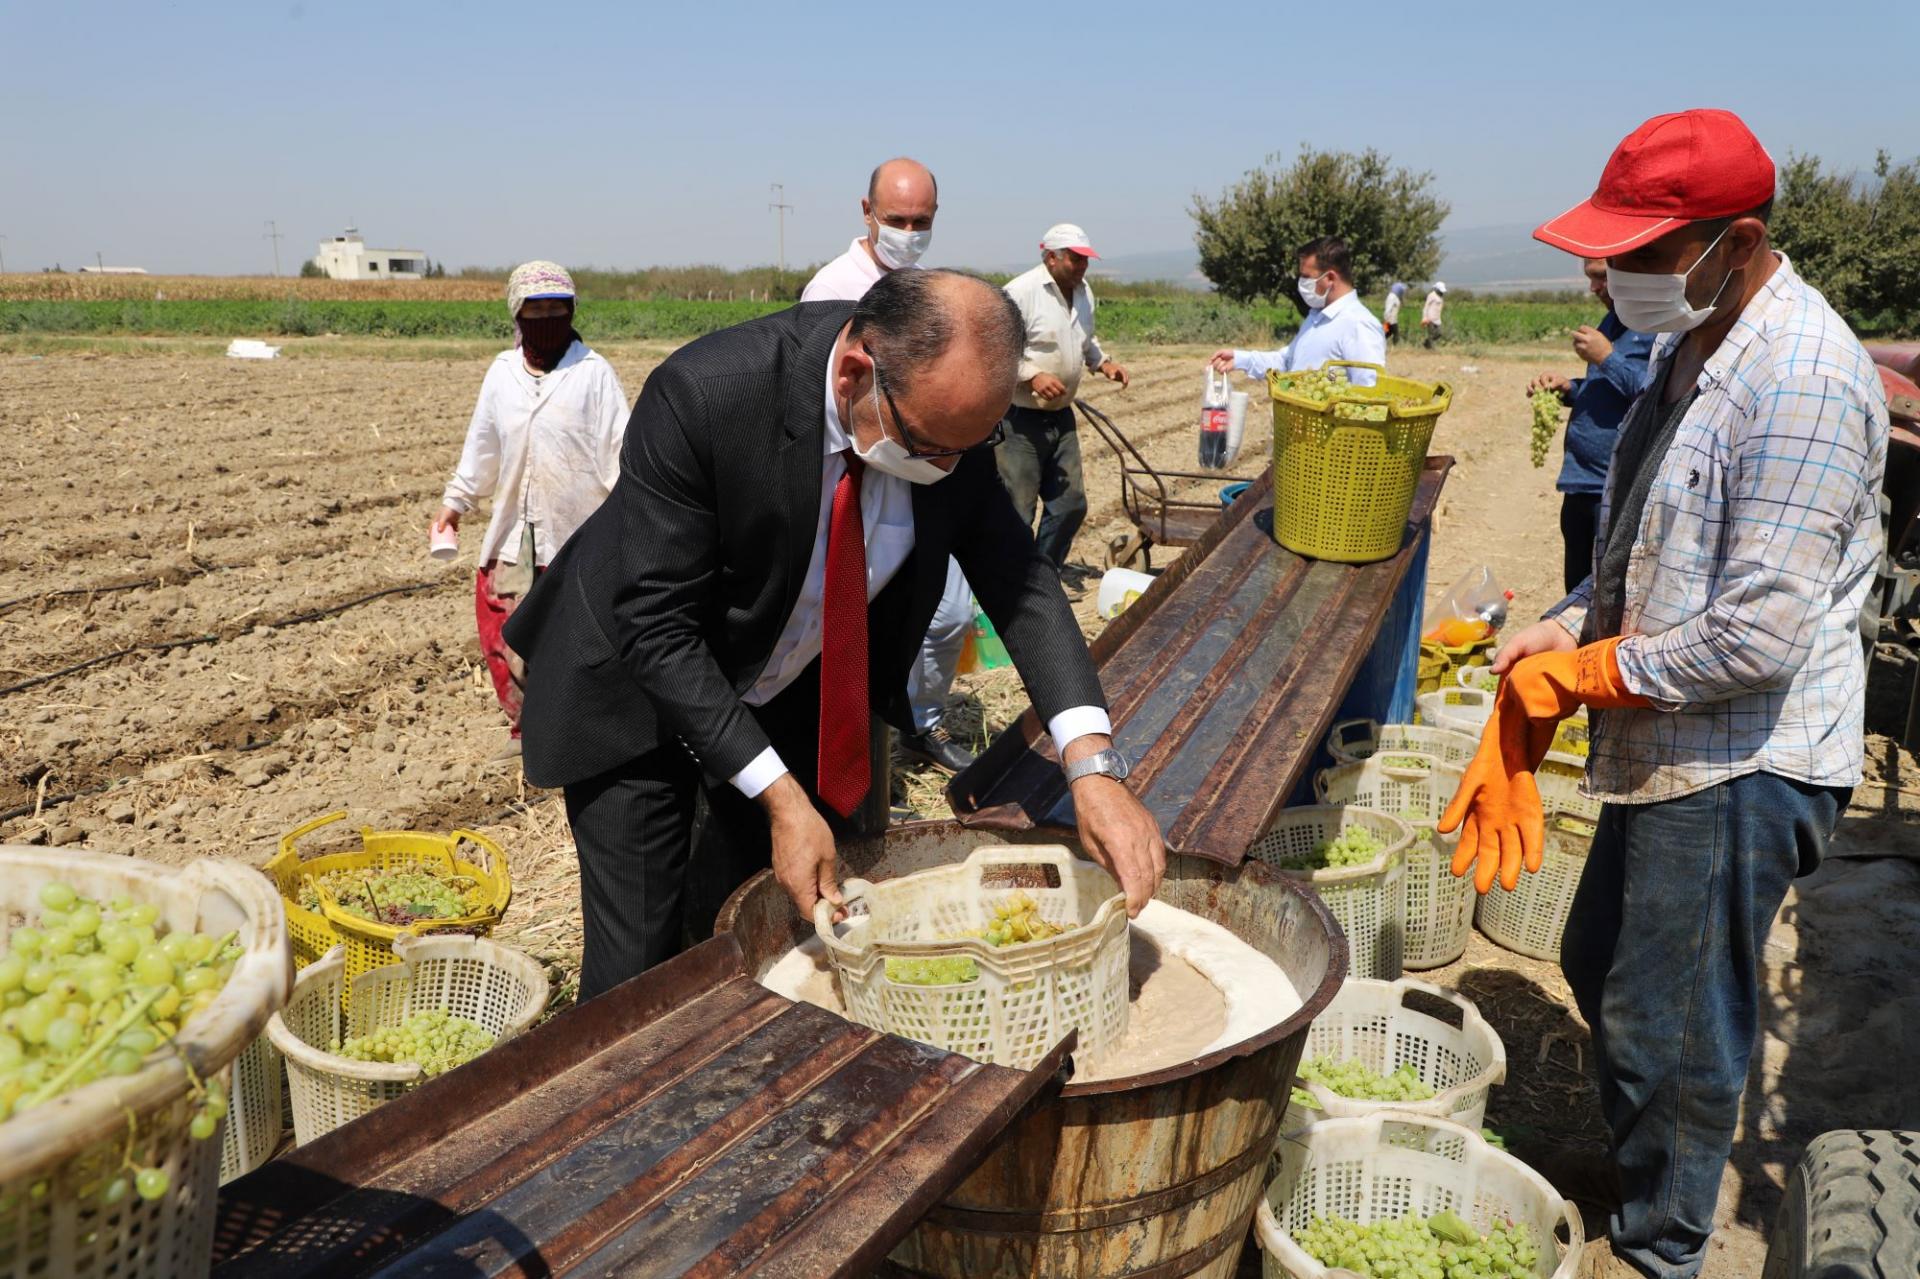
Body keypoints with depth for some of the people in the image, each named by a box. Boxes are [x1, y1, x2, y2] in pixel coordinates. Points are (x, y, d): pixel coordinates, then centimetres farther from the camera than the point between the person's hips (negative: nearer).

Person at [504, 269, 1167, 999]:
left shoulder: (949, 407, -19)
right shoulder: (700, 394, -33)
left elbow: (1016, 576, -15)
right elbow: (657, 626, -28)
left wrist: (1091, 762, -29)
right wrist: (781, 799, -31)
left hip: (791, 692, 4)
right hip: (640, 687, -4)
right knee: (639, 966, -1)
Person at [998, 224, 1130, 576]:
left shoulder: (1083, 292, 9)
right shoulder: (1020, 292, -17)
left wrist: (1103, 363, 9)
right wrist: (1032, 375, -27)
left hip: (1061, 416, 8)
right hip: (1020, 418, -8)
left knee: (1070, 504, 12)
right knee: (1017, 511, -3)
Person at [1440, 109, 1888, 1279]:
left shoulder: (1801, 382, -24)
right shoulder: (1698, 342, 7)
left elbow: (1757, 640, -27)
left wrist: (1589, 673, -15)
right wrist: (1564, 630, 3)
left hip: (1739, 766, -10)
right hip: (1667, 744, 10)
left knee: (1671, 1030, 6)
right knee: (1600, 968, 24)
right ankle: (1638, 1168, 48)